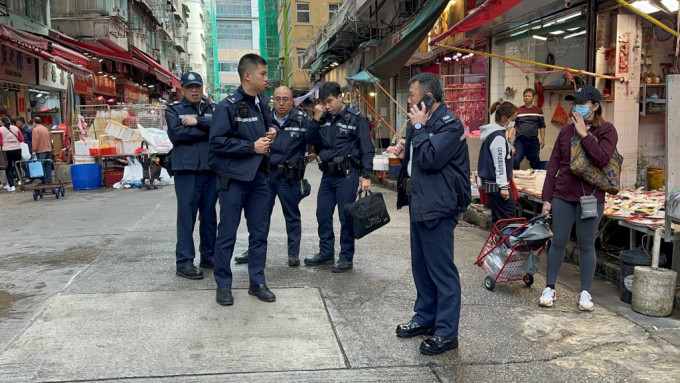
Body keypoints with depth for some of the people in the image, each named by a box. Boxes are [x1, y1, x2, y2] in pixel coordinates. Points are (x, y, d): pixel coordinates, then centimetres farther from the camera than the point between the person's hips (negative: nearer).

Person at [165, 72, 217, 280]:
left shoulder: (212, 108, 12)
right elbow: (177, 133, -13)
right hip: (187, 169, -4)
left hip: (211, 169, 4)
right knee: (186, 216, -3)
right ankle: (184, 262, 2)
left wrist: (197, 121, -14)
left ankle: (208, 256, 23)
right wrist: (208, 131, -8)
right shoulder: (174, 109, 3)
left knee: (209, 215, 12)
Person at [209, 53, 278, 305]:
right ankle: (223, 285, 15)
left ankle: (257, 282, 20)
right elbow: (217, 142, -16)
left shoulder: (263, 105, 11)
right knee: (227, 233, 3)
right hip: (234, 178, -6)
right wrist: (251, 147, -16)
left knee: (259, 232, 9)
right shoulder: (228, 106, -10)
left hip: (259, 176, 6)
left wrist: (270, 136, 2)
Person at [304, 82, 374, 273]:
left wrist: (366, 175, -14)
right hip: (328, 174, 6)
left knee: (346, 216, -1)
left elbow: (367, 149, -8)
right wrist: (316, 119, -3)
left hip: (347, 174, -6)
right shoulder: (324, 118, 10)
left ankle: (346, 257, 10)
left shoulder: (355, 118, -7)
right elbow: (313, 141, 8)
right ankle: (326, 253, 24)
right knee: (323, 215, 11)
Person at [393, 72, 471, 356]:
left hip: (437, 207, -10)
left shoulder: (449, 124, -13)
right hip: (419, 203, 10)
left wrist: (419, 127, -15)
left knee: (441, 270, -4)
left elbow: (430, 158, -25)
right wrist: (405, 153, 6)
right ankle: (425, 318, 31)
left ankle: (446, 333, 5)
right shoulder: (422, 123, 15)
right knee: (421, 266, 17)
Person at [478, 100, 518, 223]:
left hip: (491, 184, 10)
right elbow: (500, 163, -20)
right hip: (497, 185, -10)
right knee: (508, 217, -8)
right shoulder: (498, 137, -17)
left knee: (498, 218, 14)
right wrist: (503, 186, -20)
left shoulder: (492, 133, 13)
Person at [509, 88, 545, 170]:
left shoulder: (538, 110, 7)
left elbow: (542, 126, 11)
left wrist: (542, 139, 6)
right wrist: (509, 137, -10)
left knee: (535, 162, 11)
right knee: (515, 160, -13)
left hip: (533, 141, 1)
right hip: (520, 140, -1)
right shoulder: (518, 110, 3)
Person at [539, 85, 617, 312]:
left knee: (586, 245, 6)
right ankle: (550, 288, 16)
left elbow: (602, 159, -20)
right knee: (558, 242, 6)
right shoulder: (567, 131, 7)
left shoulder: (606, 130, -2)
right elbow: (553, 165, 7)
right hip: (562, 195, 3)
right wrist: (546, 198, 3)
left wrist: (584, 134, -16)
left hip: (591, 197, -2)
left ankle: (585, 293, 16)